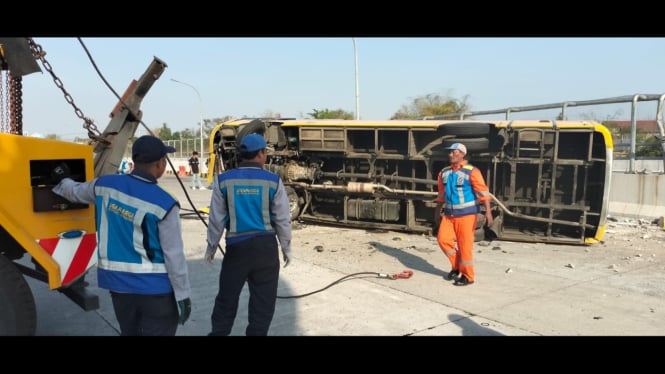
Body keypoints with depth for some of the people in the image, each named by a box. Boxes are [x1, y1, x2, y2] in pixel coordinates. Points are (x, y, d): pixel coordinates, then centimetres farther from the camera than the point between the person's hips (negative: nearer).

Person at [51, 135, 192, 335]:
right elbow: (174, 255, -14)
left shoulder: (105, 185, -1)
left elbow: (75, 191, 22)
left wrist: (61, 180, 45)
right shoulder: (164, 203, -17)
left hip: (118, 282, 6)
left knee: (129, 332, 23)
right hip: (155, 287, -6)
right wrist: (183, 294, -6)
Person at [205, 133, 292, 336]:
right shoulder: (273, 181, -6)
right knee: (263, 300, 11)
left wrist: (211, 247, 14)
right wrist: (286, 248, 11)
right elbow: (282, 220, -2)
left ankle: (218, 332, 31)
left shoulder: (224, 180, -2)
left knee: (227, 297, 18)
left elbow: (216, 219, 1)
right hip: (266, 245, -1)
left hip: (236, 246, 2)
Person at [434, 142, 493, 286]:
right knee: (443, 238, 0)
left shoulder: (471, 171, -11)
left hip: (466, 214, -6)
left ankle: (468, 276, 14)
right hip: (449, 214, 6)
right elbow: (441, 194, 18)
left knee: (464, 245, -2)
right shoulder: (444, 172, 8)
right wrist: (437, 213, 22)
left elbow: (483, 192, -16)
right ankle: (456, 266, 22)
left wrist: (488, 211, -25)